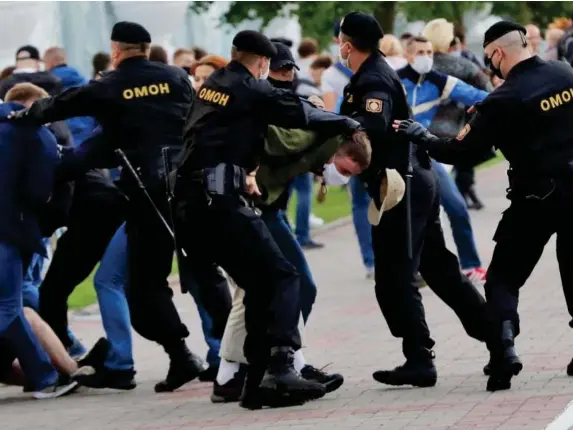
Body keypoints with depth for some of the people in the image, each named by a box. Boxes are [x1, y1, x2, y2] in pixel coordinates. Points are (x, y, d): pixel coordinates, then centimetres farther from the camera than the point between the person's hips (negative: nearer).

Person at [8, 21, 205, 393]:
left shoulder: (108, 89, 5)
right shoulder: (175, 78, 11)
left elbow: (59, 106, 14)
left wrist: (23, 115, 30)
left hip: (147, 188, -3)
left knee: (146, 281, 3)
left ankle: (181, 355, -10)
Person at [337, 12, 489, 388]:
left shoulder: (373, 81, -14)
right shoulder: (380, 73, 17)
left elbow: (373, 127, -31)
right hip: (418, 180, 10)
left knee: (394, 279, -7)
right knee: (439, 267, 17)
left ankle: (419, 360, -6)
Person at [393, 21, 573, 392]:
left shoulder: (505, 100, -14)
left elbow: (462, 151, -9)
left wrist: (421, 137, 4)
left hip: (536, 197, -5)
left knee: (503, 279, 4)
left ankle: (504, 345, -16)